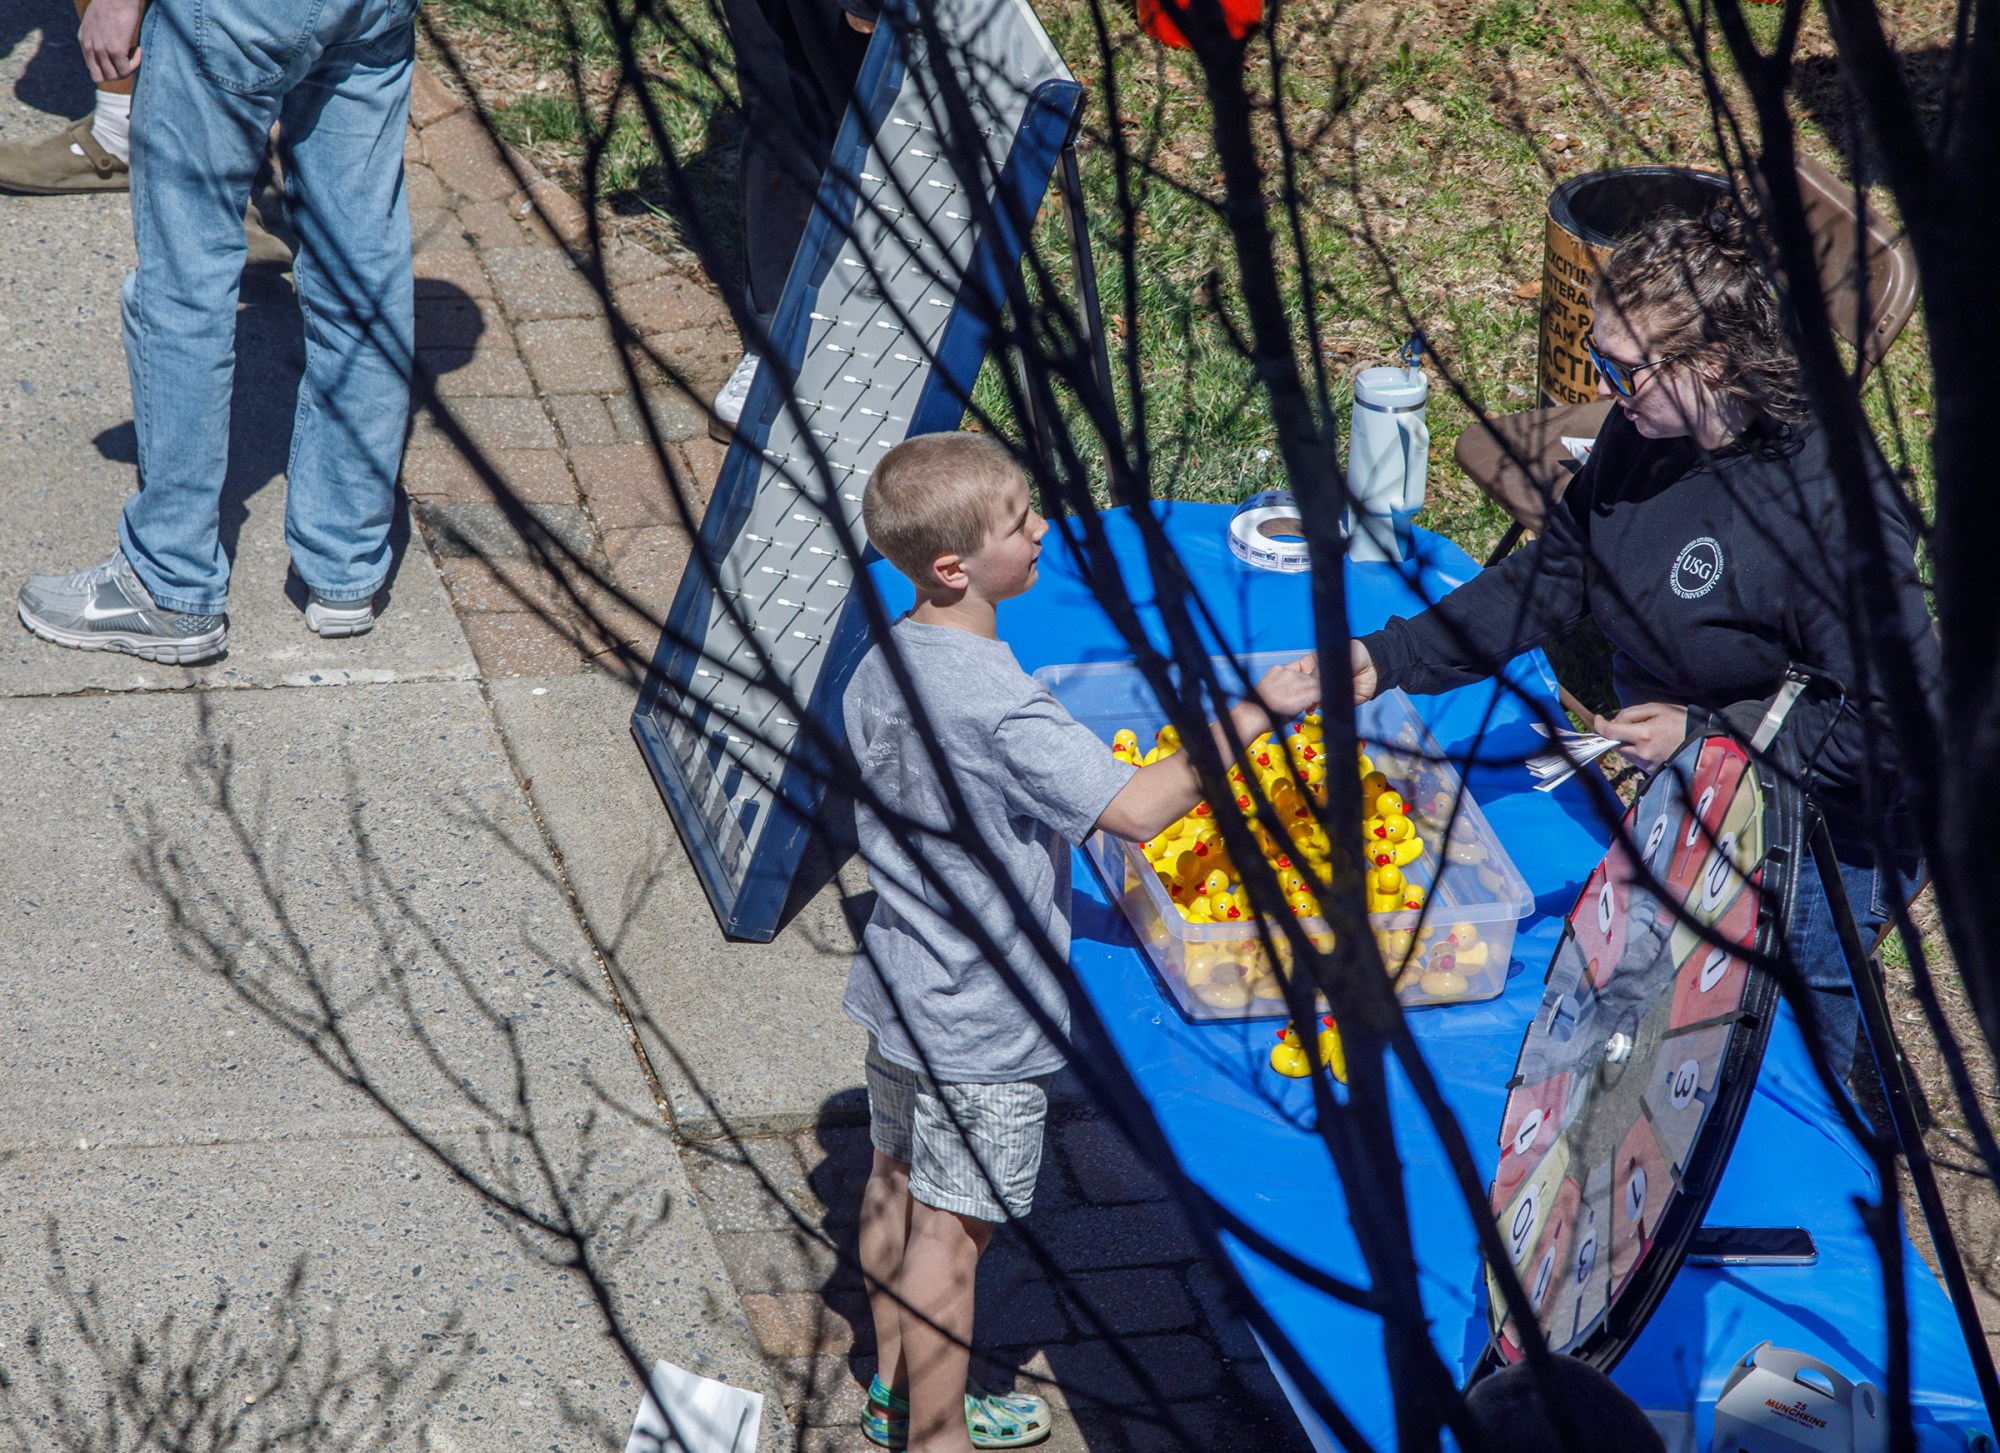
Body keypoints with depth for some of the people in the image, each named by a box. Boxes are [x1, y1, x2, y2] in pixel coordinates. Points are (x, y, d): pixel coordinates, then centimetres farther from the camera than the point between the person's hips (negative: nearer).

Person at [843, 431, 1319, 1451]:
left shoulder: (883, 663, -2)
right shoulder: (997, 706, -30)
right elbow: (1135, 808, -31)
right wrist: (1253, 713, -24)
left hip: (900, 989, 9)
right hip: (980, 1024, -9)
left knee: (898, 1188, 22)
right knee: (948, 1233, 4)